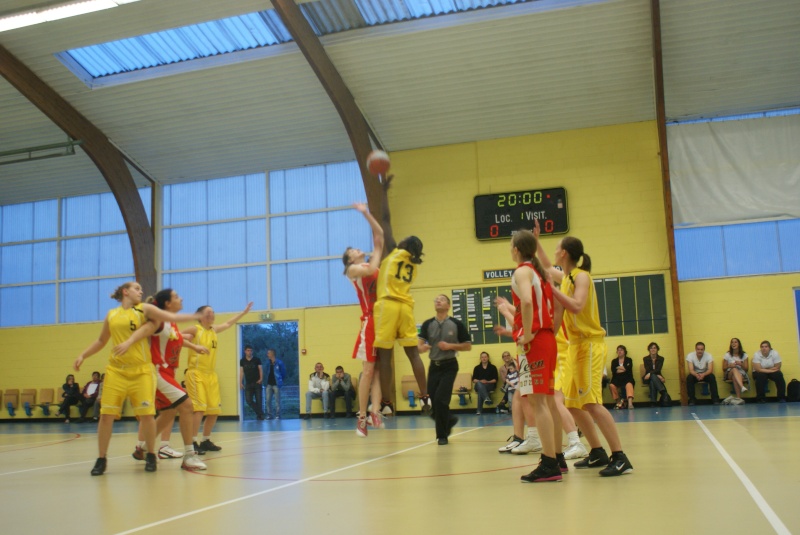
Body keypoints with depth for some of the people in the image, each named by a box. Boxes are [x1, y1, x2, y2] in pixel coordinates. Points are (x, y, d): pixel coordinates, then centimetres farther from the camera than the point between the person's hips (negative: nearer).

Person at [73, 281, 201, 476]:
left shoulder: (144, 309, 4)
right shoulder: (111, 315, 12)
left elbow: (171, 317, -4)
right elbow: (101, 340, 24)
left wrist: (197, 315, -13)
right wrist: (83, 355, 15)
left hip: (141, 370, -2)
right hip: (116, 370, 2)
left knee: (146, 414, -4)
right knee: (106, 414, -3)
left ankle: (151, 456, 14)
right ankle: (101, 459, 10)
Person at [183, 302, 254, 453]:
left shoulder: (214, 330, 13)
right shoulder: (195, 329, -6)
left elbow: (228, 324, 29)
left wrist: (244, 312, 31)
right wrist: (185, 339, -24)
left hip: (211, 375, 7)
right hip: (196, 374, -7)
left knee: (214, 411, 8)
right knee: (199, 409, -16)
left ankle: (205, 441, 21)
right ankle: (193, 443, -13)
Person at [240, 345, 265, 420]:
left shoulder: (257, 360, 3)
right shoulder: (242, 361, 7)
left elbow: (260, 369, 0)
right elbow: (241, 372, 5)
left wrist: (261, 378, -16)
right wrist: (240, 383, -2)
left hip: (257, 383, -2)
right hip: (248, 383, 2)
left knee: (258, 400, -4)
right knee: (248, 400, -5)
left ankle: (260, 414, 7)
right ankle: (260, 413, 11)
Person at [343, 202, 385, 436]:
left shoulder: (373, 264, 19)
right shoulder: (353, 269, 3)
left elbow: (379, 235, 17)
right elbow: (372, 270, -17)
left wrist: (366, 213, 13)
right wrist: (378, 254, -1)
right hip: (370, 321, -6)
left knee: (380, 369, -1)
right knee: (369, 370, -5)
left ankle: (375, 412, -5)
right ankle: (362, 416, 2)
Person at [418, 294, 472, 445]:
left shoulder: (456, 324, -3)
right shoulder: (427, 324, 4)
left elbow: (468, 346, -1)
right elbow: (420, 346, -3)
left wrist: (450, 346, -15)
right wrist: (423, 347, -26)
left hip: (449, 366, -4)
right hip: (434, 366, 4)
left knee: (440, 399, -16)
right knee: (434, 404, 4)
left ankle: (442, 435, 1)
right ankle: (449, 420, 36)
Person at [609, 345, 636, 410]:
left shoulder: (629, 360, 15)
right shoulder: (614, 361, 18)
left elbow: (629, 369, -5)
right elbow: (613, 371, -1)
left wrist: (618, 368, -1)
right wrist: (623, 369, -7)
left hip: (627, 378, -2)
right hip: (617, 379, 2)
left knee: (629, 385, -36)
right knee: (611, 385, -30)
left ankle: (630, 402, -56)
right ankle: (618, 401, -16)